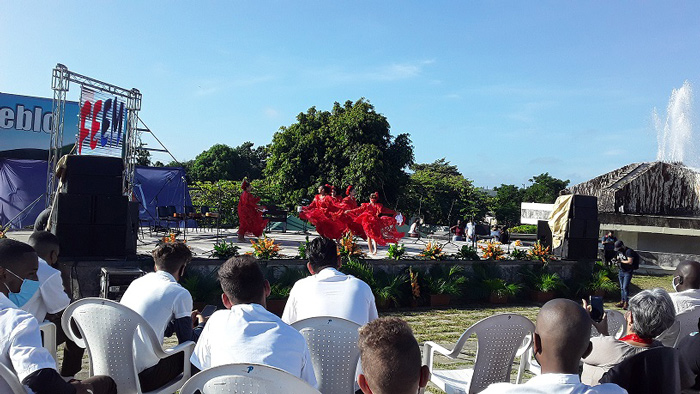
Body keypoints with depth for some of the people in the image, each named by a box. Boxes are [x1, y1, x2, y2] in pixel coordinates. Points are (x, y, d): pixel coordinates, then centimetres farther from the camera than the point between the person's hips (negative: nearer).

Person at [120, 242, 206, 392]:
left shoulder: (137, 282, 13)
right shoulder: (180, 294, -8)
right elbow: (187, 340, -1)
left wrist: (186, 321, 36)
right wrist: (202, 325, 20)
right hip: (142, 378, -7)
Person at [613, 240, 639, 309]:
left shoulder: (629, 251, -16)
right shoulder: (619, 251, 10)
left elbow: (630, 262, -22)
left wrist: (621, 261, -20)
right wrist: (616, 259, 1)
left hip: (628, 272, -8)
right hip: (621, 271, 8)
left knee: (625, 287, -11)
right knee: (621, 287, 10)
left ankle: (626, 303, -5)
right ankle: (622, 302, 17)